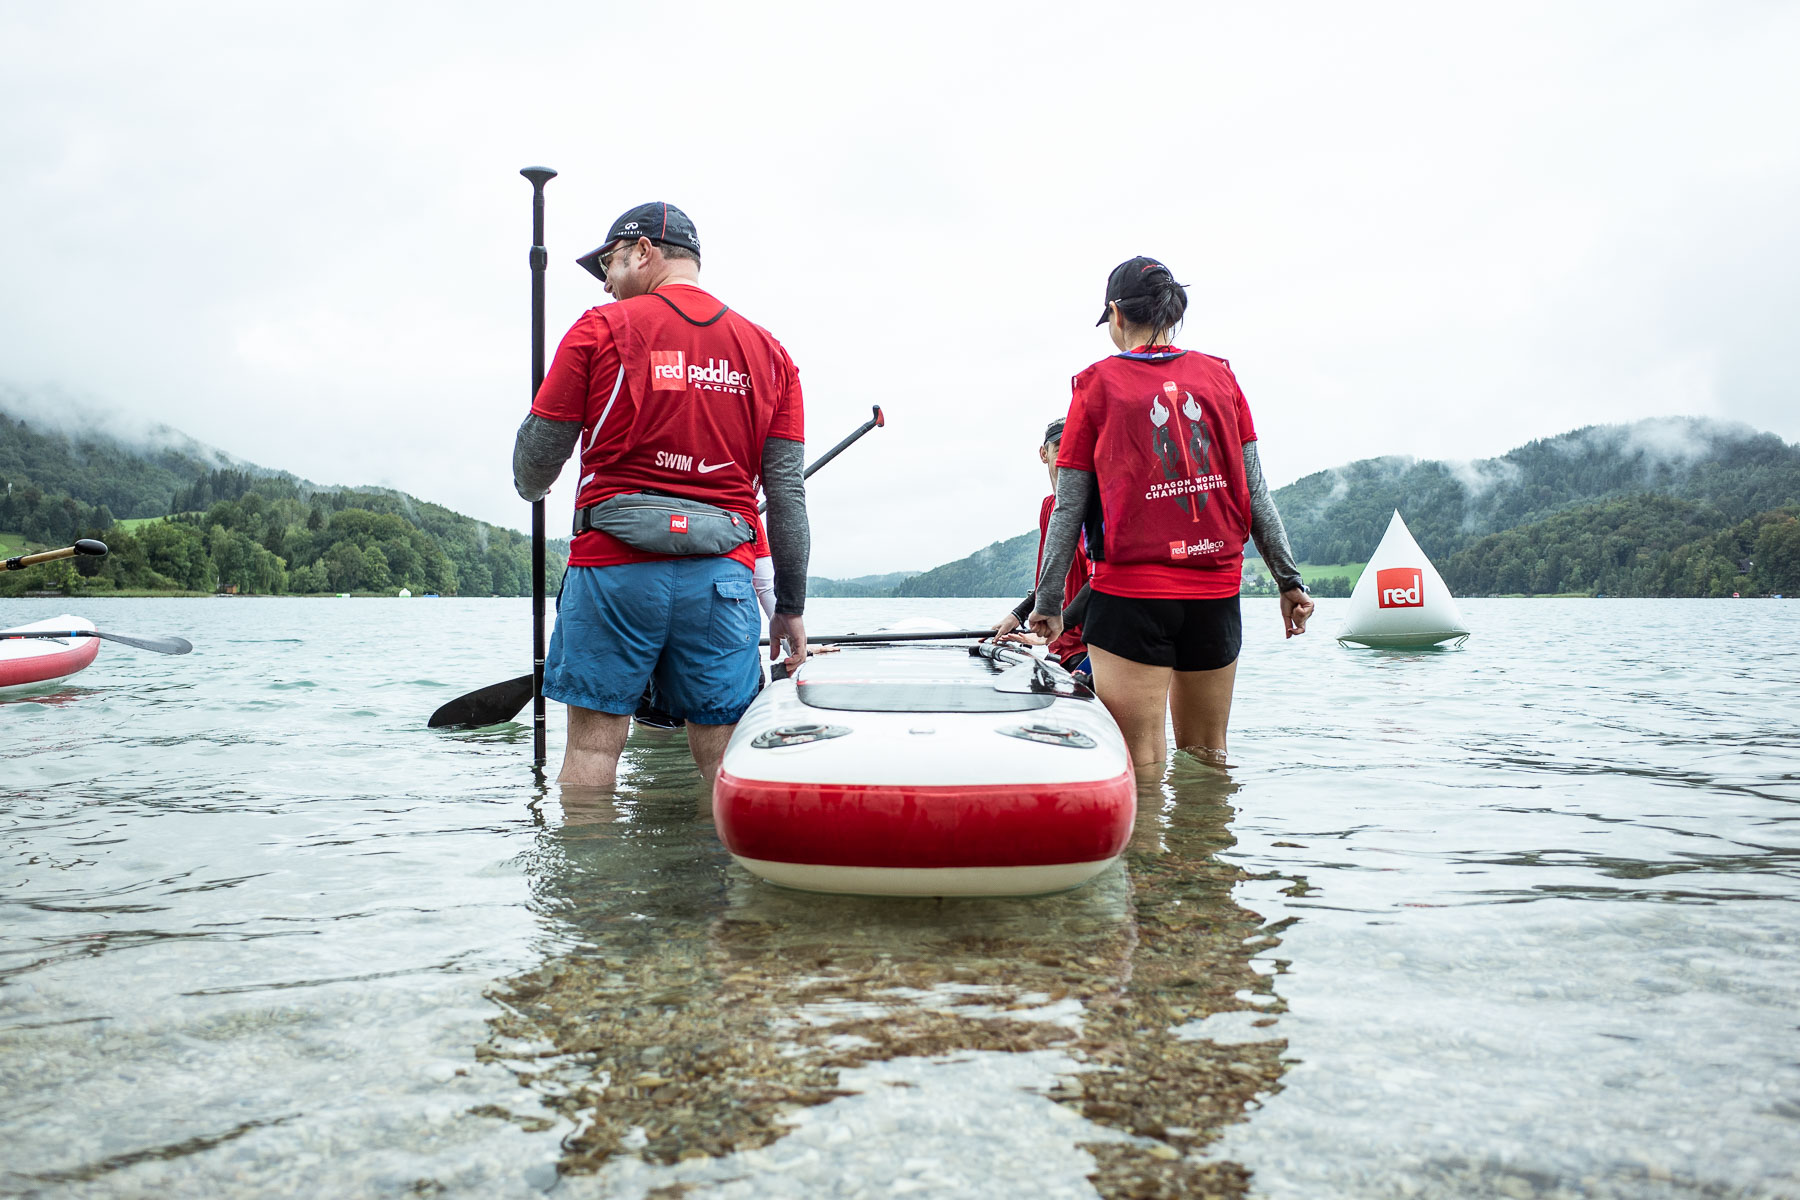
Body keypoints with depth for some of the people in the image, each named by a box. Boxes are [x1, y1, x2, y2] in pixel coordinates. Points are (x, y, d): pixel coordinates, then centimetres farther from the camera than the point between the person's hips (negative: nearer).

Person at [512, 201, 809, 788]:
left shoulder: (601, 328, 2)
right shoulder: (769, 353, 11)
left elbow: (535, 460, 3)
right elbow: (787, 490, 7)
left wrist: (532, 488, 28)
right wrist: (791, 606, 12)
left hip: (613, 566, -2)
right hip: (723, 575, 3)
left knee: (594, 742, 7)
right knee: (724, 760, 6)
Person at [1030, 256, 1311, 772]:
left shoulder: (1097, 385, -1)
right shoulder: (1219, 377, 8)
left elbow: (1068, 509, 0)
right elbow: (1255, 492, 6)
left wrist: (1047, 603, 6)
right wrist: (1289, 580, 12)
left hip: (1129, 597, -4)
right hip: (1216, 594, 4)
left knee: (1142, 767, 0)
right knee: (1207, 757, 17)